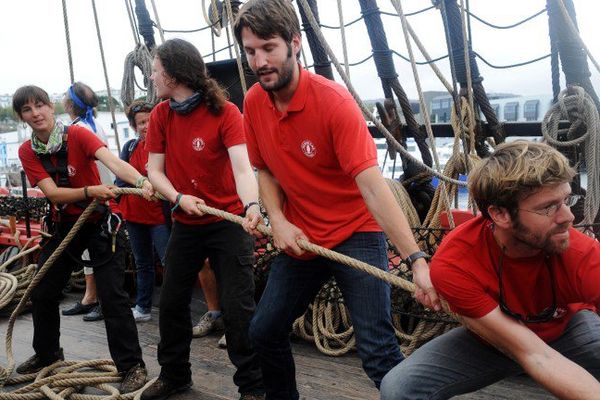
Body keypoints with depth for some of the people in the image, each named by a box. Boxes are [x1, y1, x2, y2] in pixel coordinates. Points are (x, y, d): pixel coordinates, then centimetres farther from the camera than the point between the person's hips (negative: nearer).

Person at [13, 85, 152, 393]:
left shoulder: (77, 135, -16)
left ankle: (131, 366, -1)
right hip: (64, 225, 5)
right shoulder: (27, 152, -5)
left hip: (99, 223, -5)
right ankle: (47, 354, 39)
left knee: (112, 296, -12)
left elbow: (113, 161, -34)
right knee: (42, 293, 15)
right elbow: (53, 193, -17)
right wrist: (90, 191, -36)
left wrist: (141, 181, -54)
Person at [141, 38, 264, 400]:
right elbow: (155, 170, -1)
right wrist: (178, 197, -21)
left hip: (228, 221, -6)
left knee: (238, 308, -6)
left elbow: (242, 167, -28)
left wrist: (251, 206, -47)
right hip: (186, 223, 6)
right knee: (172, 302, 14)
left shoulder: (225, 112, -17)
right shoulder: (160, 116, -1)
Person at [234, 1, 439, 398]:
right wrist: (278, 221, -10)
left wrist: (417, 260, -36)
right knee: (264, 330, 13)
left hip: (355, 234, -6)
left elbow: (373, 186, -28)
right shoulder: (254, 102, -4)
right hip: (300, 239, 6)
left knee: (377, 349, -13)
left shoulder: (334, 101, -22)